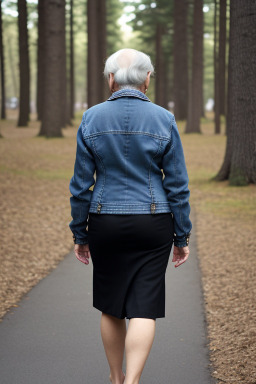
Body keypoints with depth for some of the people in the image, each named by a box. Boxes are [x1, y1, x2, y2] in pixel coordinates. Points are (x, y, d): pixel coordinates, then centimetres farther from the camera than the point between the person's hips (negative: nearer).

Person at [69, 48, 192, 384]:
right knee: (143, 307, 1)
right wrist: (182, 237, 4)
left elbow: (81, 184, -2)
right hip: (153, 225, -1)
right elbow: (177, 186, -4)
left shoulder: (91, 119, -4)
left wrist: (80, 234, 7)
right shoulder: (164, 120, -6)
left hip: (106, 223, 1)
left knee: (111, 305, 16)